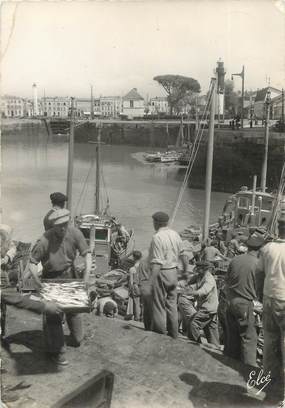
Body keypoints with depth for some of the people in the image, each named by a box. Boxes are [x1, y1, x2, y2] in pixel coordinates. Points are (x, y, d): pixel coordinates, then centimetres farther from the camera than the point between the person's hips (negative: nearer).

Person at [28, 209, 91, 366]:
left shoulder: (75, 233, -18)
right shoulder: (45, 240, -27)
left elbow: (86, 254, -13)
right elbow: (32, 262, -20)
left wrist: (86, 275, -23)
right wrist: (38, 283, -31)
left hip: (69, 274, 4)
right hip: (51, 277, -4)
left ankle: (76, 339, 46)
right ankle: (56, 351, 14)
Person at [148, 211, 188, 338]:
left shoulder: (157, 237, -18)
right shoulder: (175, 235, 5)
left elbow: (157, 263, -24)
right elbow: (183, 255, 13)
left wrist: (151, 281, -24)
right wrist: (186, 270, 26)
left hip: (161, 273, -7)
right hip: (173, 272, 7)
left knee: (159, 305, 5)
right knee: (172, 304, 17)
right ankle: (173, 334, 28)